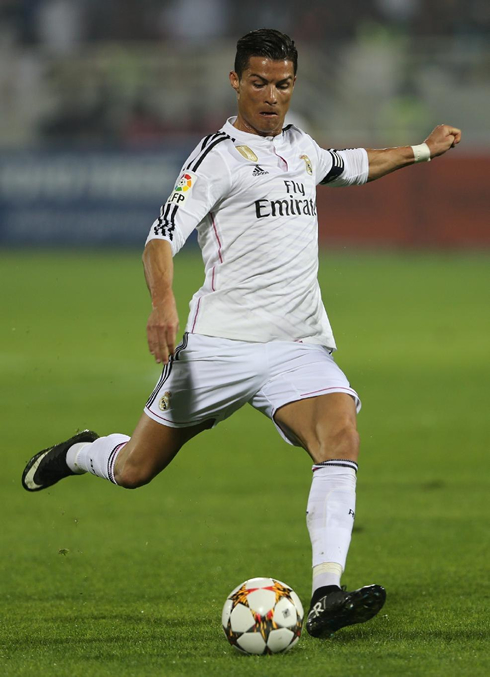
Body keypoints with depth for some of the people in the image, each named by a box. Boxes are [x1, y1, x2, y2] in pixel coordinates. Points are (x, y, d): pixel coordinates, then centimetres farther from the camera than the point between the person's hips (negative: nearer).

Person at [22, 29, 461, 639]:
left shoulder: (299, 146, 18)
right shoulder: (220, 154, -5)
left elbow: (349, 165, 43)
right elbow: (163, 236, -17)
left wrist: (421, 150, 44)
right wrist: (162, 304, -34)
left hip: (300, 347, 5)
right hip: (221, 344, -5)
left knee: (341, 439, -24)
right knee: (134, 470, 4)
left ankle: (326, 596, -33)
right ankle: (78, 454, 41)